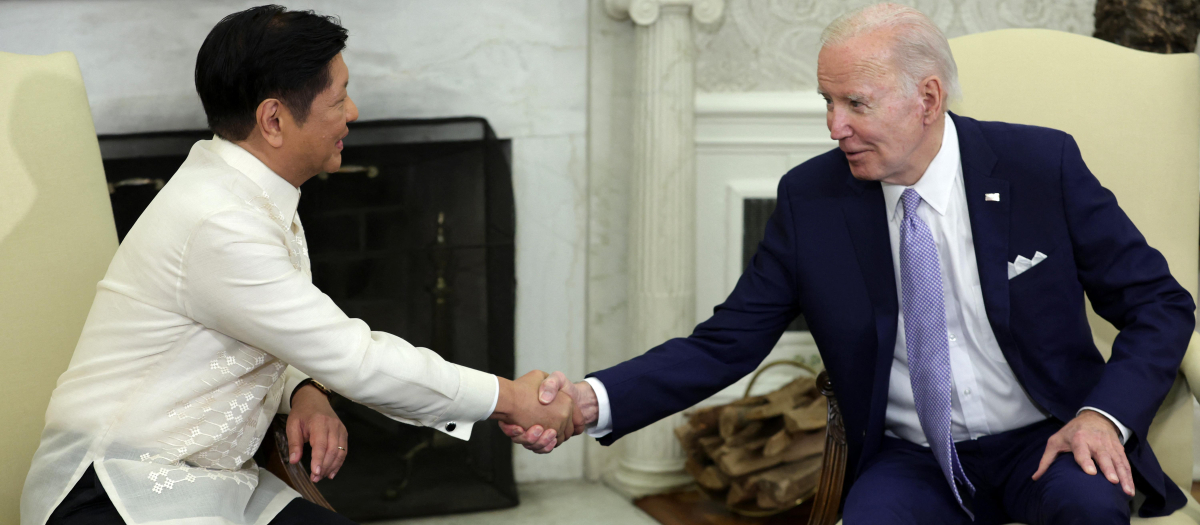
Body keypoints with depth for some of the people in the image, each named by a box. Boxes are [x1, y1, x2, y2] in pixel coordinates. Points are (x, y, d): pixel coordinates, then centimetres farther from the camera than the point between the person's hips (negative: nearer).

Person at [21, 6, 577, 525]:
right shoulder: (219, 227, -24)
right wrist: (510, 399, -13)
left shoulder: (256, 200, 7)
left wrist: (305, 392, -7)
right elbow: (357, 360, -21)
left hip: (207, 477, 9)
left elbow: (293, 345, 16)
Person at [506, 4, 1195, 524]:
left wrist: (1106, 415, -18)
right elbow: (725, 344, -5)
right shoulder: (810, 198, -4)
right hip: (909, 462, 0)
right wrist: (594, 400, -21)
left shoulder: (1042, 164, -7)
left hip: (1042, 445, 0)